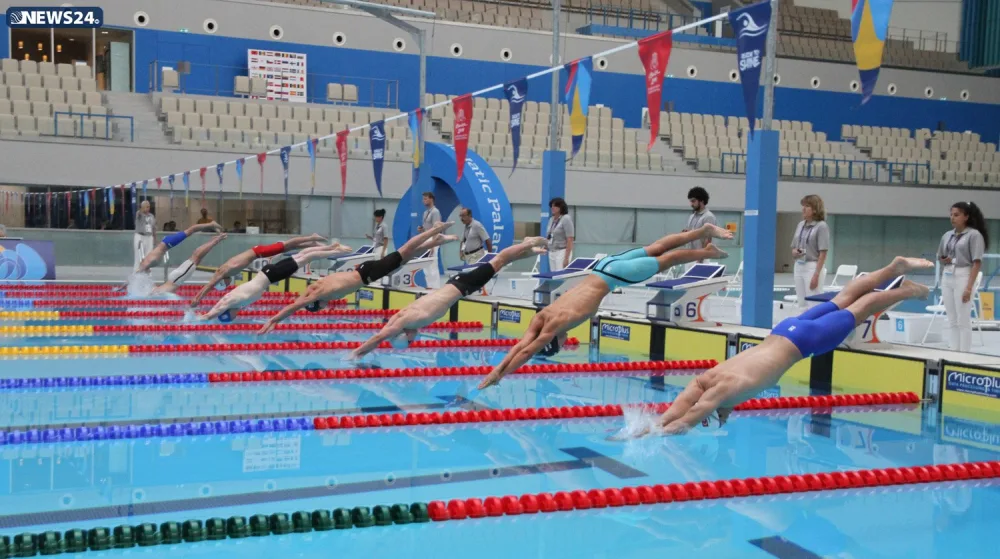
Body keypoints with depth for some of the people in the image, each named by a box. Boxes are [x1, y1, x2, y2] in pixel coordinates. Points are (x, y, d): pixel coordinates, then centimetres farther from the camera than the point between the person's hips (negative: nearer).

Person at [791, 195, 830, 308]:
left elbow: (823, 253, -12)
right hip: (799, 266, 7)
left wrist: (816, 274, -17)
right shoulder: (800, 225, 11)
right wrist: (794, 252, -5)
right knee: (801, 302, 10)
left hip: (813, 267, -7)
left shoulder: (821, 226, -9)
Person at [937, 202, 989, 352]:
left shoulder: (974, 235, -7)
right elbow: (940, 257, 23)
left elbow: (977, 263, -11)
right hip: (947, 277, 6)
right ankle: (954, 350, 15)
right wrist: (945, 260, -2)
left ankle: (964, 352, 0)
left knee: (963, 320, -5)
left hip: (963, 277, -6)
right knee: (952, 320, 10)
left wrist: (969, 287, -17)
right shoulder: (947, 236, 10)